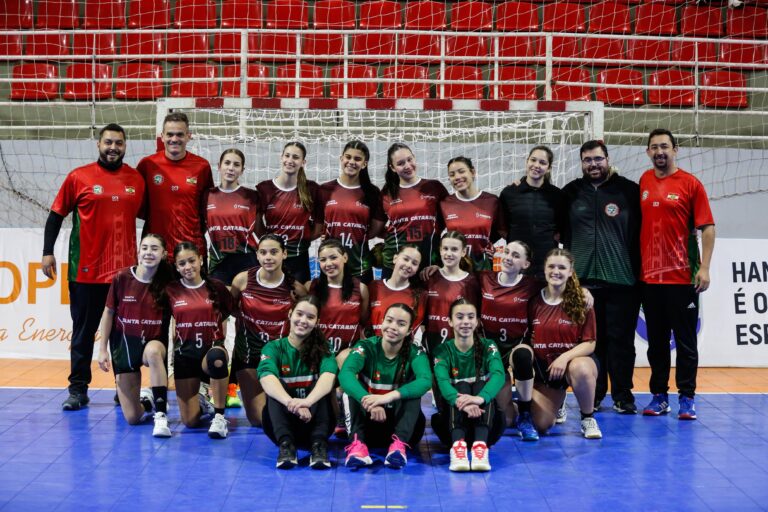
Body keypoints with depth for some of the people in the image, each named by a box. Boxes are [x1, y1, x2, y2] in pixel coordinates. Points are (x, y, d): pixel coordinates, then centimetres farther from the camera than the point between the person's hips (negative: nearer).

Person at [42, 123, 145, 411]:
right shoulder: (79, 177, -1)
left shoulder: (136, 179, 6)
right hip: (86, 271, -2)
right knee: (83, 332, 5)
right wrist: (47, 252, -3)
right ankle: (78, 389, 12)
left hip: (126, 270, 2)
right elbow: (56, 215, 3)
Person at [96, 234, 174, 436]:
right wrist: (102, 349, 1)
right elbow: (108, 313, 2)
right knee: (132, 418, -2)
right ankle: (145, 399, 35)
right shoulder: (121, 278, -9)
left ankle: (161, 415, -34)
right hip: (124, 344, 1)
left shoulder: (167, 283, -9)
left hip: (154, 342, -1)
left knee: (153, 351, -42)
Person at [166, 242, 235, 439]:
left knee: (217, 358, -42)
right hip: (185, 354, 1)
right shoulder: (171, 290, 0)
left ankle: (219, 416, -24)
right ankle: (200, 403, 34)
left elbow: (230, 313, 7)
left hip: (212, 350, -1)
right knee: (190, 421, -5)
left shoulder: (216, 287, 0)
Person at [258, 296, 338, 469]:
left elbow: (328, 377, -24)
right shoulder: (274, 348, -2)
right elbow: (267, 379, -24)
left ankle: (318, 444, -41)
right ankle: (285, 443, -41)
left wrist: (307, 401, -46)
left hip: (314, 422, 0)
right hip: (281, 422, 0)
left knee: (320, 387, -24)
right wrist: (291, 403, -45)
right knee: (275, 388, -24)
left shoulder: (322, 349, -1)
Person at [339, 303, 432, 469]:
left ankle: (399, 443, -39)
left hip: (400, 421, 0)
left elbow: (425, 381, -31)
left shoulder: (415, 354, -9)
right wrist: (369, 402, -49)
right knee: (352, 387, -22)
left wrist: (389, 396, -48)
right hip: (368, 421, 0)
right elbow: (345, 374, -31)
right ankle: (358, 442, -38)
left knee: (411, 390, -24)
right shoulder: (366, 347, -10)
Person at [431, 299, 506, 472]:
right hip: (453, 419, -1)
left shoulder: (488, 347, -1)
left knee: (481, 386, -25)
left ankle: (480, 444, -45)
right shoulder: (443, 351, -2)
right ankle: (458, 444, -49)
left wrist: (480, 398, -44)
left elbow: (498, 375, -22)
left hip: (483, 418, 1)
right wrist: (461, 402, -45)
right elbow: (442, 381, -22)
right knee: (461, 388, -27)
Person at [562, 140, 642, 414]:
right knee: (590, 340, 7)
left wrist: (638, 269, 0)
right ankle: (594, 395, 17)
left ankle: (622, 396, 12)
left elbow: (640, 231, 4)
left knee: (621, 340, 2)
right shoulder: (570, 193, 9)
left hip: (621, 280, -2)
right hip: (583, 280, 2)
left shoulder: (628, 190, 2)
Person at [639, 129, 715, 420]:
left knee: (685, 339, 1)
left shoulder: (690, 184, -3)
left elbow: (707, 227, -4)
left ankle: (687, 398, 8)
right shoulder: (644, 182, 8)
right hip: (649, 276, 4)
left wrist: (704, 267, -12)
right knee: (656, 340, 10)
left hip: (682, 276, -4)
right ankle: (659, 396, 18)